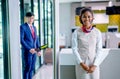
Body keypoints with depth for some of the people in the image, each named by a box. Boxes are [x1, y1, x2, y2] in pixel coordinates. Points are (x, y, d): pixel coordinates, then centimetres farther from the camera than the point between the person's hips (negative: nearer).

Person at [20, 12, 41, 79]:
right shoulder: (22, 27, -9)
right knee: (27, 68, -4)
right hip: (27, 51, -7)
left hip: (34, 51, 7)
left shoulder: (34, 27, 14)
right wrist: (29, 49, -20)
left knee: (32, 68, 10)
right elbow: (21, 40, -15)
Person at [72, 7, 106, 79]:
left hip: (94, 63, 1)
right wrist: (81, 63, -11)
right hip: (82, 63, -1)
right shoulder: (76, 32, -4)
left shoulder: (97, 32, -2)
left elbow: (99, 50, -1)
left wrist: (95, 65, -9)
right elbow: (74, 49, -3)